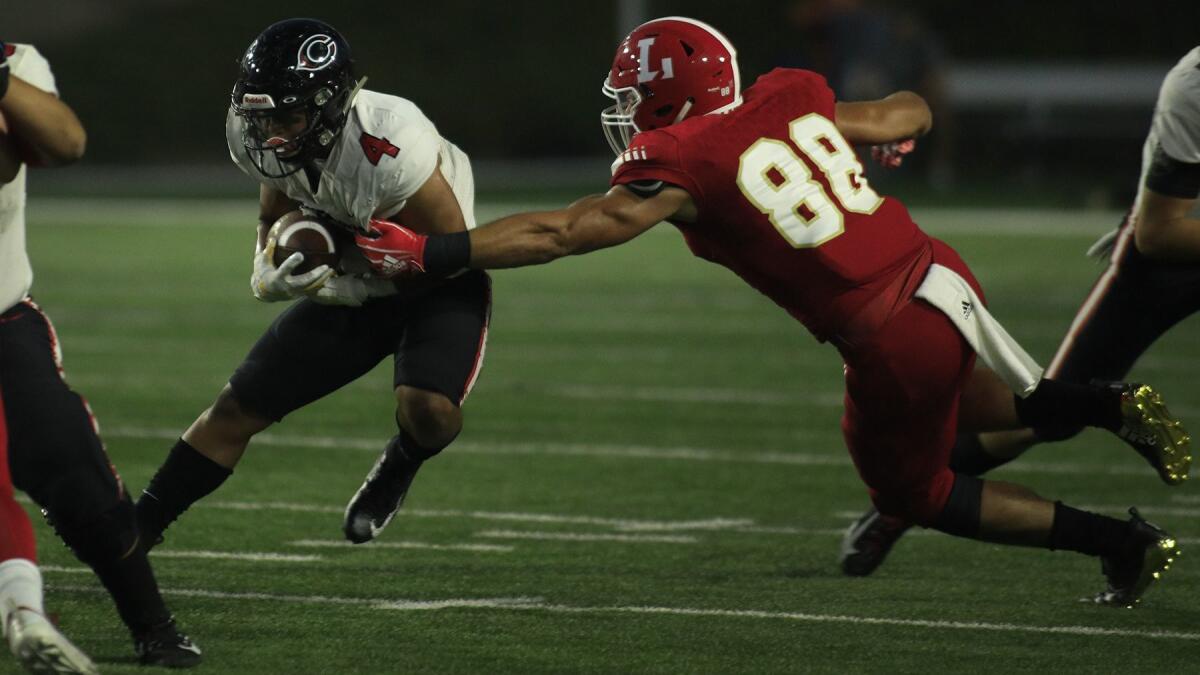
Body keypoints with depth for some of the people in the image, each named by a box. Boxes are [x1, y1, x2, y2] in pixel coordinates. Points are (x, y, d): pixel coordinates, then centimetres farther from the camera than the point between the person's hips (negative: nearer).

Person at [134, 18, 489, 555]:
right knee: (237, 407, 3)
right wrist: (269, 273, -15)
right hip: (354, 288, 6)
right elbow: (275, 219, 6)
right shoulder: (263, 142, -15)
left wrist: (351, 288, -24)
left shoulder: (392, 148, -36)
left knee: (428, 409, -33)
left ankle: (401, 466, 4)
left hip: (437, 289, -6)